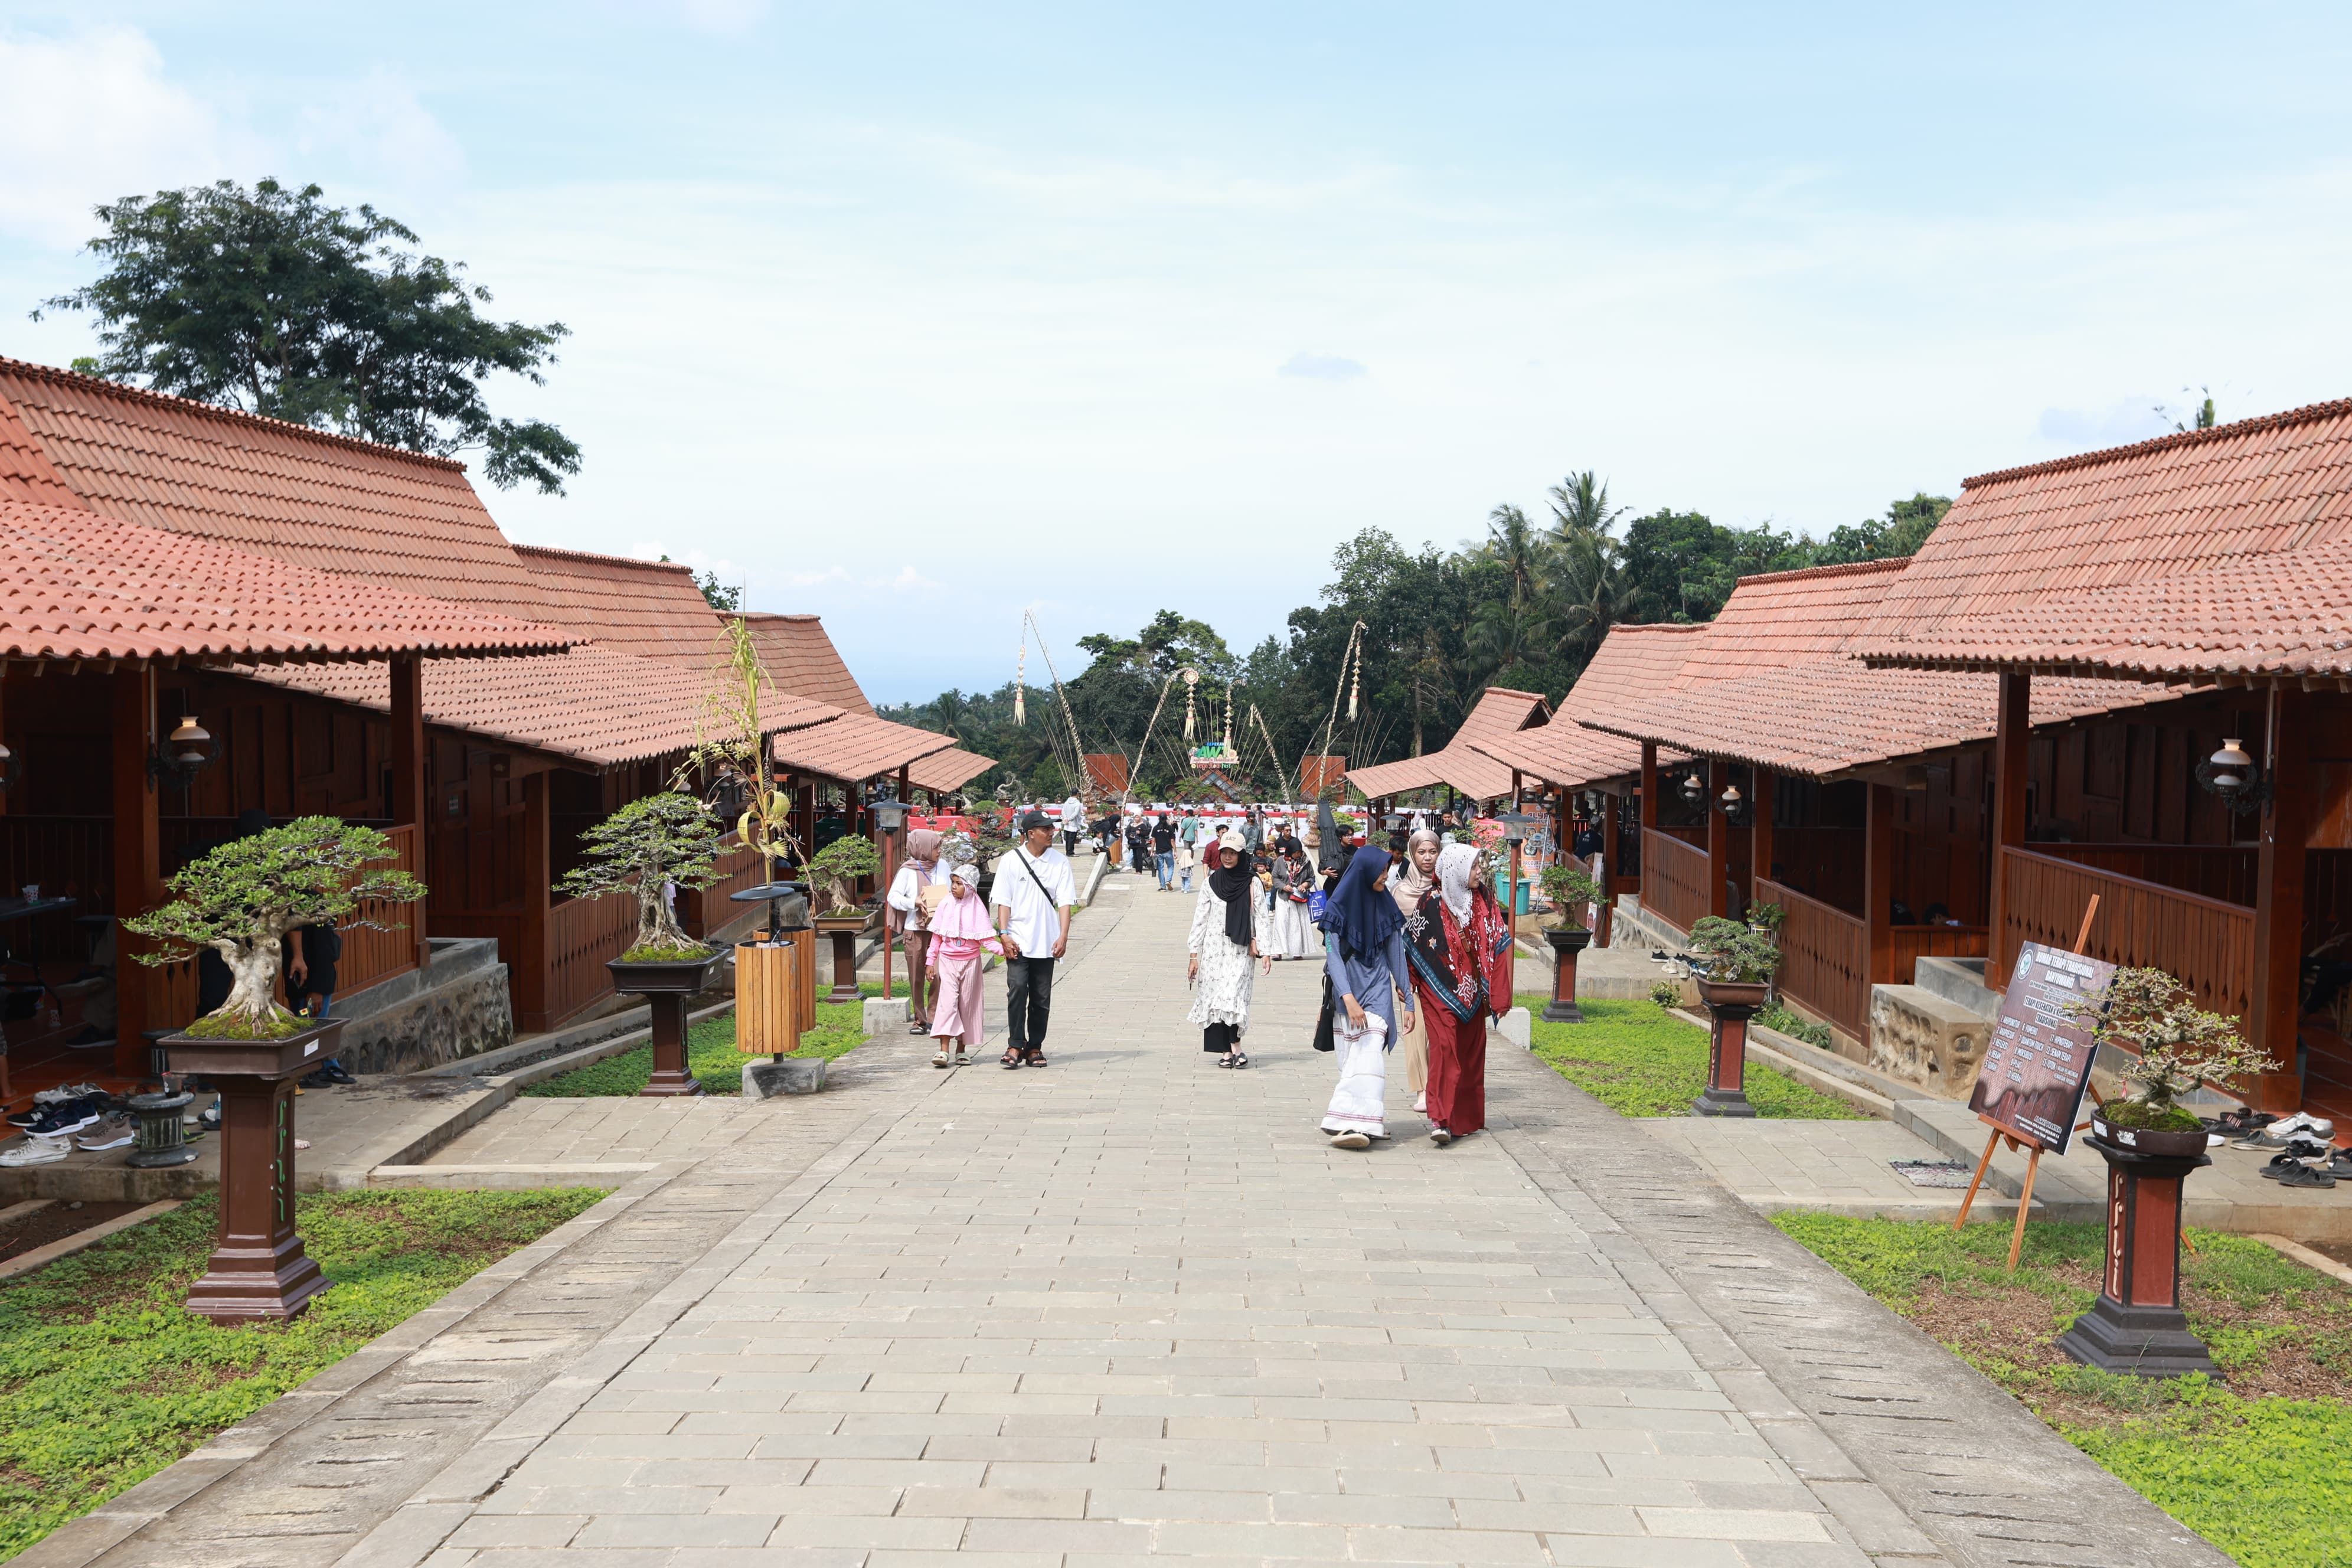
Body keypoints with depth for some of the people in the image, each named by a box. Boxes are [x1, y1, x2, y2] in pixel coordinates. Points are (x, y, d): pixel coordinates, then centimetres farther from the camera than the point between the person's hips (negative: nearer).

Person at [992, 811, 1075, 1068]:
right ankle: (1016, 1045, -6)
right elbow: (1004, 901, 2)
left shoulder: (1060, 862, 4)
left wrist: (1063, 936, -10)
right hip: (1018, 941, -2)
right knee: (1018, 989, -14)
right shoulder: (1011, 860, 1)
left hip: (1046, 942, 2)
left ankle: (1035, 1047, 14)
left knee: (1041, 997, 5)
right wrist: (1004, 935, -8)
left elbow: (1065, 901, 0)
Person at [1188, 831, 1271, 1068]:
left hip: (1240, 950, -2)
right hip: (1214, 948, 2)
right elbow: (1200, 918, 7)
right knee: (1215, 997, -1)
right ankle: (1227, 1051, 3)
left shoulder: (1252, 883, 1)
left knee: (1233, 994, -17)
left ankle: (1234, 1048, -14)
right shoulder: (1211, 882, 5)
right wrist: (1194, 954, 3)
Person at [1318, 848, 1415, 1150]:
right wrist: (1348, 998, -23)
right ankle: (1366, 1121, 2)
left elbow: (1396, 954, 9)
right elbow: (1333, 954, -10)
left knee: (1370, 1052, -15)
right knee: (1352, 1055, -2)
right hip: (1348, 986, -1)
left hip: (1378, 987, 1)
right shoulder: (1339, 907, -5)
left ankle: (1359, 1122, -24)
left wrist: (1408, 1002, 7)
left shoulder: (1386, 906, 5)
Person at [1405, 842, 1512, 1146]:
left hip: (1472, 991, 4)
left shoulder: (1484, 902, 5)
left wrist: (1496, 992, 2)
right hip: (1439, 990, -4)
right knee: (1444, 1046, -15)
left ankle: (1466, 1117, 21)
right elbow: (1410, 940, 2)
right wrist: (1408, 982, 5)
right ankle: (1440, 1120, -19)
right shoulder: (1432, 902, -6)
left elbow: (1497, 946, 6)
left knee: (1471, 1051, 8)